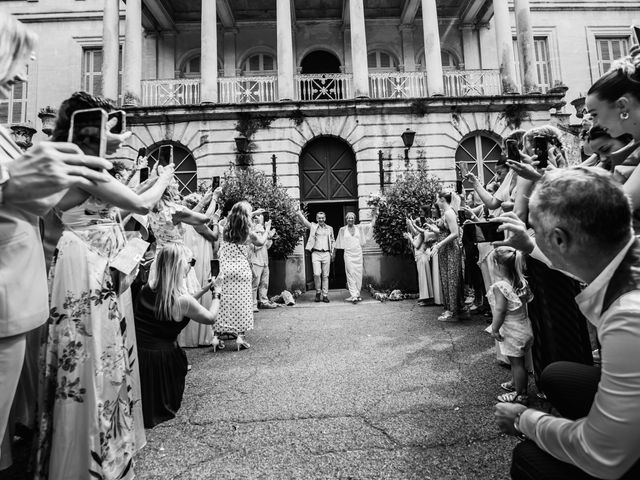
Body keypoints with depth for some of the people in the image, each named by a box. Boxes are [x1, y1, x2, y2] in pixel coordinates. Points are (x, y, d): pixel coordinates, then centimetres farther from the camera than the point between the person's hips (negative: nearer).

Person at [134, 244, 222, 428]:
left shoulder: (147, 289, -2)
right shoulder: (182, 300, -21)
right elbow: (211, 317, -4)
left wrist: (204, 289, 17)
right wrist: (216, 294, 12)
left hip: (135, 353, 6)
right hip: (159, 359, -6)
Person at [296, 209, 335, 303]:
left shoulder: (330, 228, 14)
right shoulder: (313, 226, 7)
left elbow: (332, 241, 22)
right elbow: (302, 219, -2)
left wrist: (332, 251, 12)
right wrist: (299, 212, -17)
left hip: (326, 254, 2)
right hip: (316, 253, -2)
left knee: (325, 275, 3)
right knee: (317, 274, -13)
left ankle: (325, 295, 11)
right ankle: (318, 292, 9)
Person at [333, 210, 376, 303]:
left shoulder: (359, 228, 9)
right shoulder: (342, 230, 5)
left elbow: (371, 224, 12)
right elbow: (337, 243, 11)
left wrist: (374, 214, 9)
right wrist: (333, 253, 14)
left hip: (358, 254, 2)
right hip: (348, 254, -2)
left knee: (358, 275, 3)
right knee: (351, 274, -9)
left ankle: (357, 294, 13)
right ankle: (353, 295, -11)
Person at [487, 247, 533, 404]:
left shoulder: (499, 286, -24)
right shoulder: (522, 282, 1)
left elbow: (500, 310, -25)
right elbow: (527, 300, 11)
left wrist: (495, 328, -16)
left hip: (510, 330, -8)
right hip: (524, 325, 8)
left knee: (516, 362, 5)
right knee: (518, 360, 24)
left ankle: (520, 394, 17)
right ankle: (516, 382, 42)